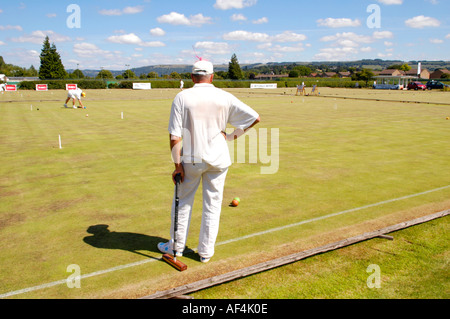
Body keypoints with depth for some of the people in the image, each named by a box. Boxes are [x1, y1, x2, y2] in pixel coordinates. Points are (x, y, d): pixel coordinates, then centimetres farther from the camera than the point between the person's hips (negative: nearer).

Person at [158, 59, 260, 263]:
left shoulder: (182, 97, -6)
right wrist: (233, 135, 3)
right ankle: (206, 251, 23)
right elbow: (254, 118, -3)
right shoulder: (225, 97, -2)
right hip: (218, 159, 1)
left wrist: (177, 164, -6)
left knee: (183, 203, 16)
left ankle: (177, 246, 30)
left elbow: (174, 137, -12)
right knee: (212, 205, 13)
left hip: (191, 159, -1)